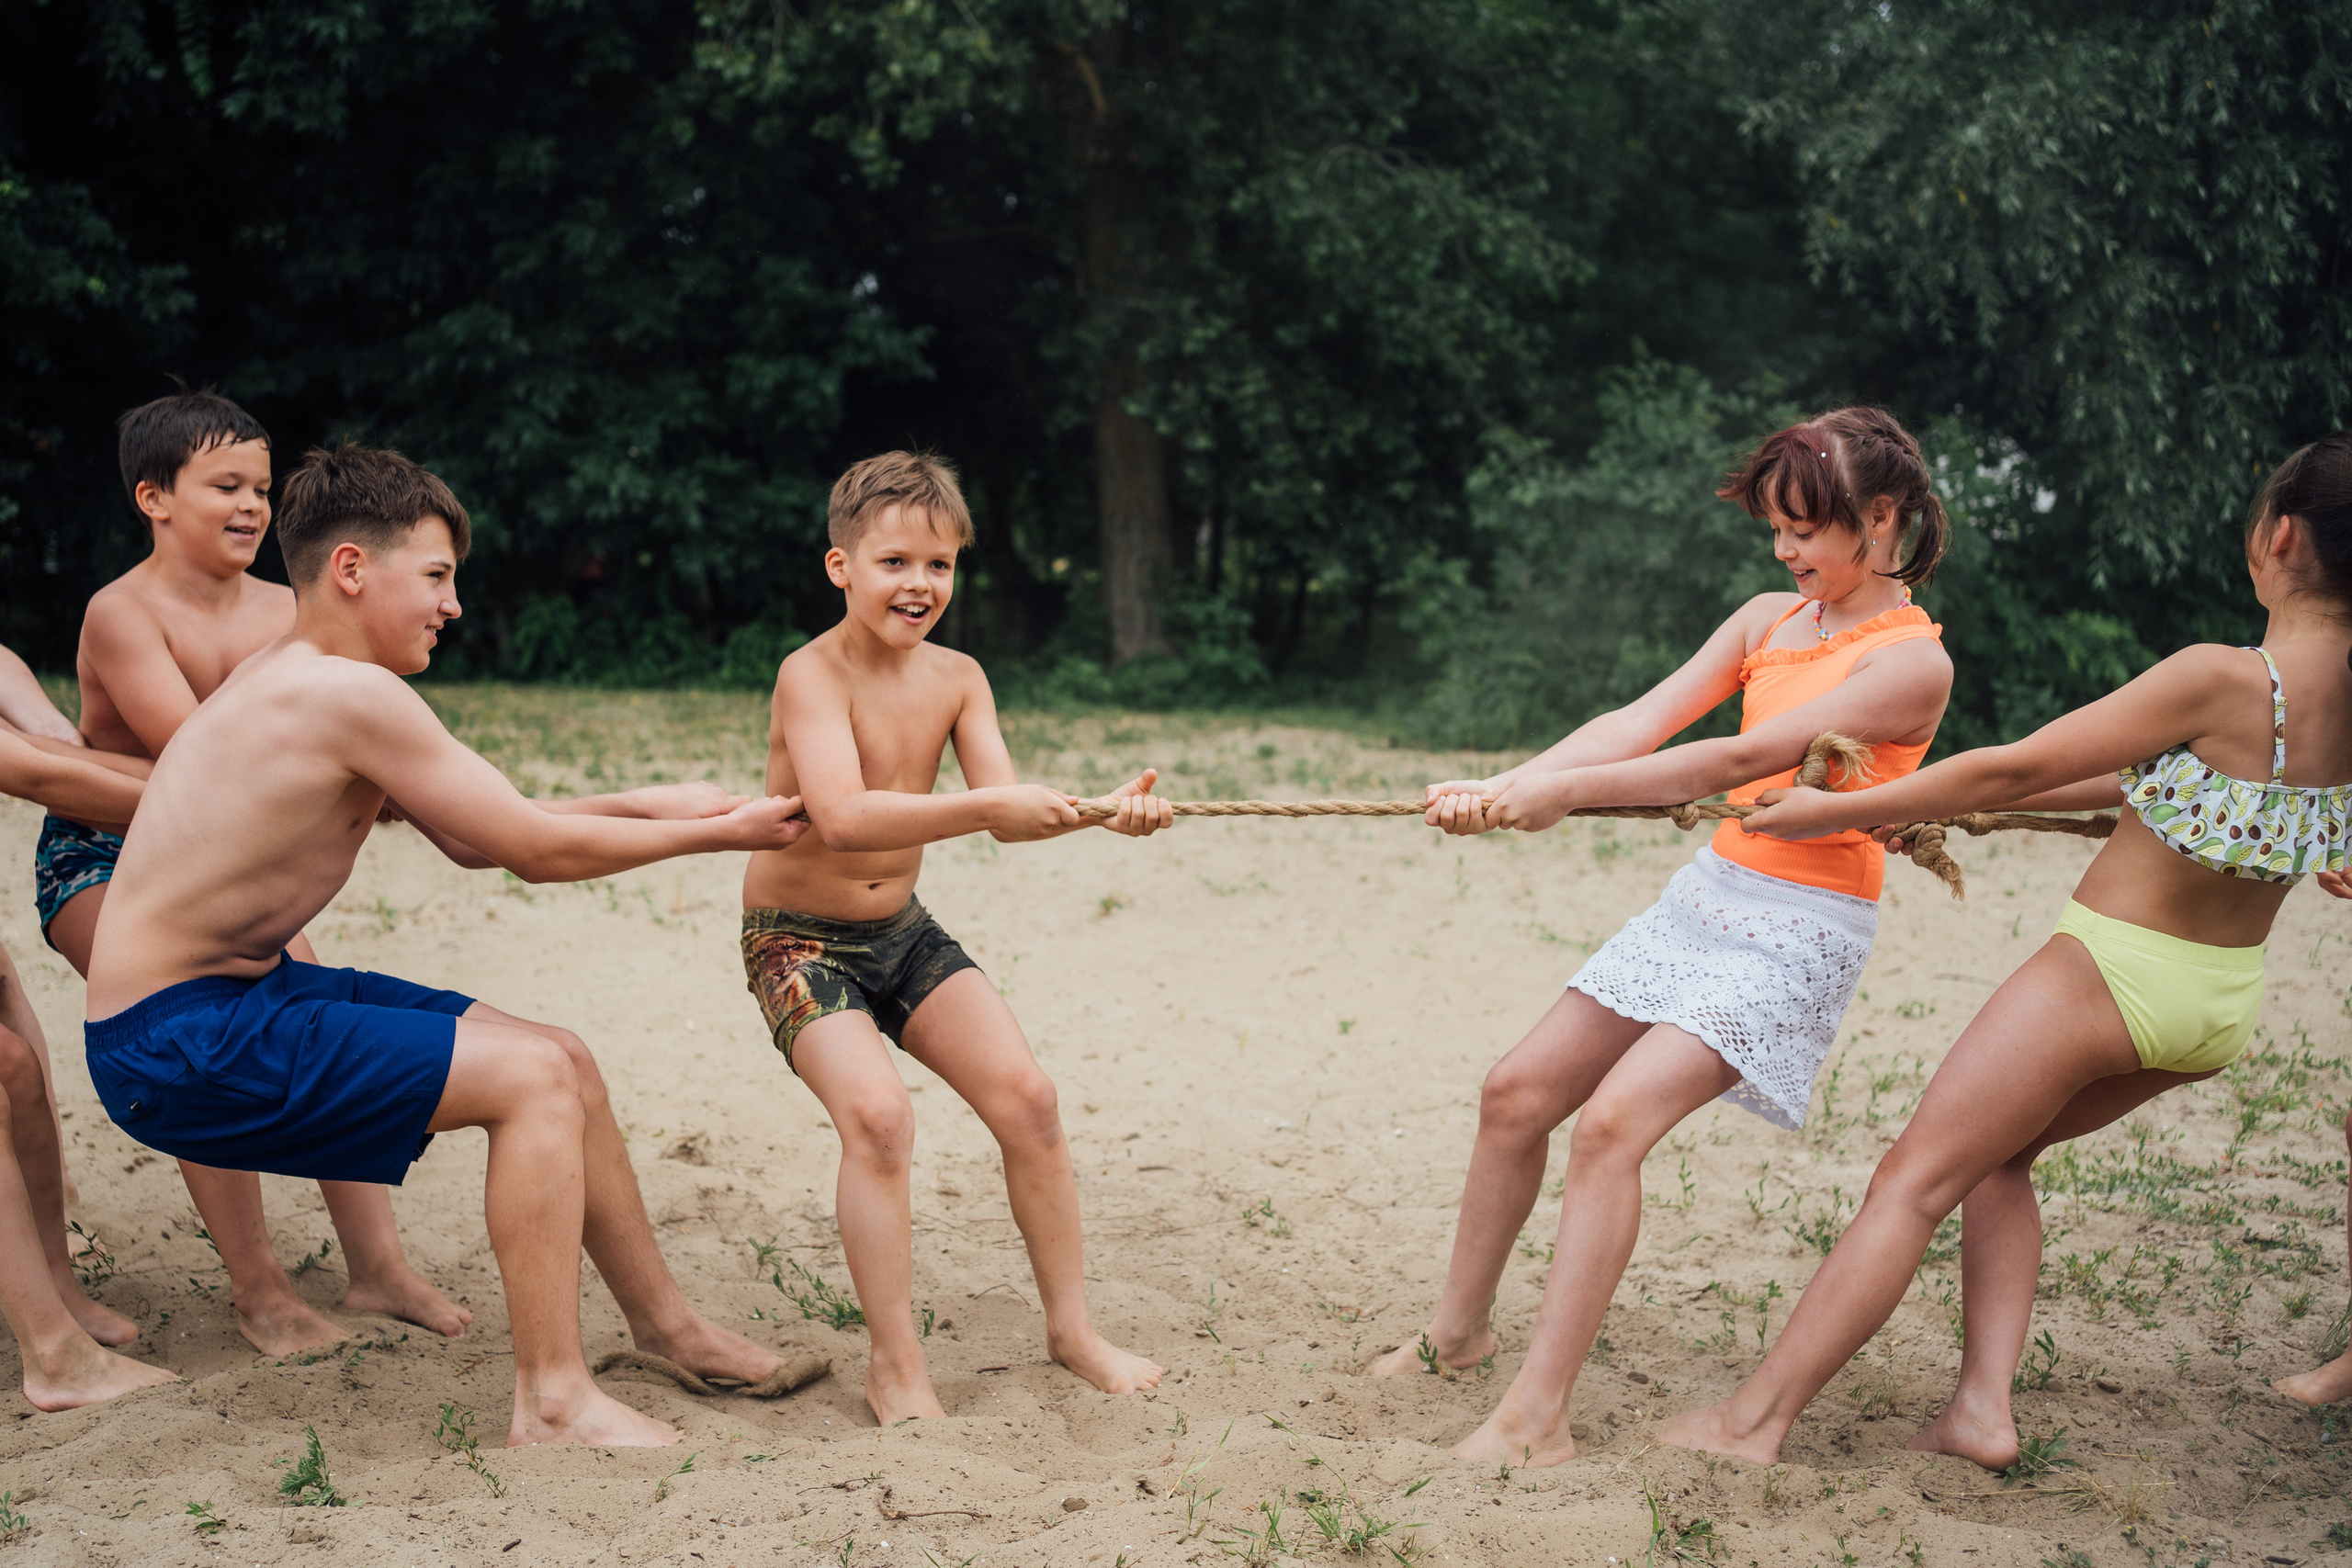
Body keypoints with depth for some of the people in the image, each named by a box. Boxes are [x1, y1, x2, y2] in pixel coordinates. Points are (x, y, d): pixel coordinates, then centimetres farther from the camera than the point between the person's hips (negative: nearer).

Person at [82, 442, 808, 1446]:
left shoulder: (290, 679, 10)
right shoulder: (352, 694, -21)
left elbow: (473, 840, 15)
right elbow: (537, 852, -16)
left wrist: (656, 807, 13)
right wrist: (716, 835, -4)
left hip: (247, 995, 10)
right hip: (178, 1041, -10)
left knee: (561, 1062, 10)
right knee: (535, 1077, -16)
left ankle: (664, 1323, 25)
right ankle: (552, 1402, -8)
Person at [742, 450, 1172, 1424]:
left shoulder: (956, 679, -1)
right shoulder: (812, 675, -21)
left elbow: (1008, 813, -10)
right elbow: (843, 819, -36)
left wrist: (1100, 810, -30)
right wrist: (991, 807, -45)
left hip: (904, 933, 6)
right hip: (799, 939, -6)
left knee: (1026, 1097, -3)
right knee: (876, 1114, -25)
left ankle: (1071, 1326, 13)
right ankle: (895, 1369, -11)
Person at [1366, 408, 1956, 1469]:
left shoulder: (1914, 662, -13)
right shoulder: (1767, 621, 9)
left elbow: (1742, 759, -23)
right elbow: (1639, 724, -2)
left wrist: (1564, 791, -26)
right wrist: (1504, 787, -17)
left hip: (1802, 931, -7)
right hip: (1707, 894, 8)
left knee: (1612, 1123, -23)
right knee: (1517, 1093, 5)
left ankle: (1536, 1420, -20)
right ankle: (1457, 1332, 24)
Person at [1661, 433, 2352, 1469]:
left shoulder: (2223, 679, -22)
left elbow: (2014, 770, -17)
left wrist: (1844, 811, -6)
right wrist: (1939, 808, 16)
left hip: (2109, 970, -7)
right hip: (2226, 1005, 7)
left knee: (1914, 1179, 0)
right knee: (1998, 1156, 24)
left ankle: (1756, 1420, 2)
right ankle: (1984, 1402, 13)